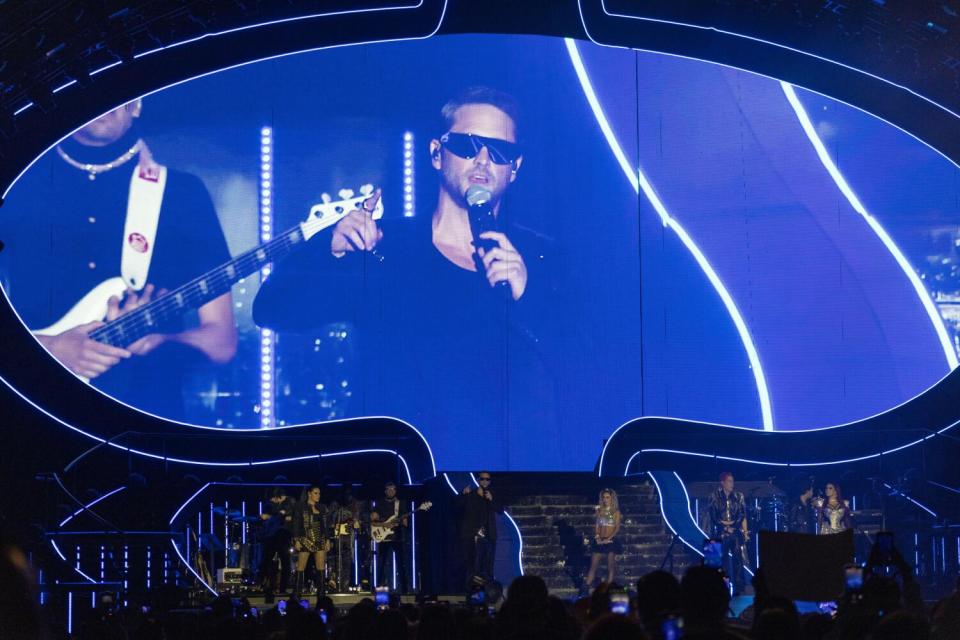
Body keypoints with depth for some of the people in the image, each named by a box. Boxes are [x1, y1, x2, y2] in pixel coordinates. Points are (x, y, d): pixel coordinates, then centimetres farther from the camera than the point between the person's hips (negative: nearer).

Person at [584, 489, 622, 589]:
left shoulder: (616, 512, 1)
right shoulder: (600, 511, 11)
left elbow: (617, 528, -5)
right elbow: (596, 525, 9)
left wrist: (608, 539, -15)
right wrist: (597, 537, -7)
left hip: (611, 541, -3)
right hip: (599, 541, 3)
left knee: (610, 566, -1)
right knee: (593, 565, -2)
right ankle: (587, 587, -4)